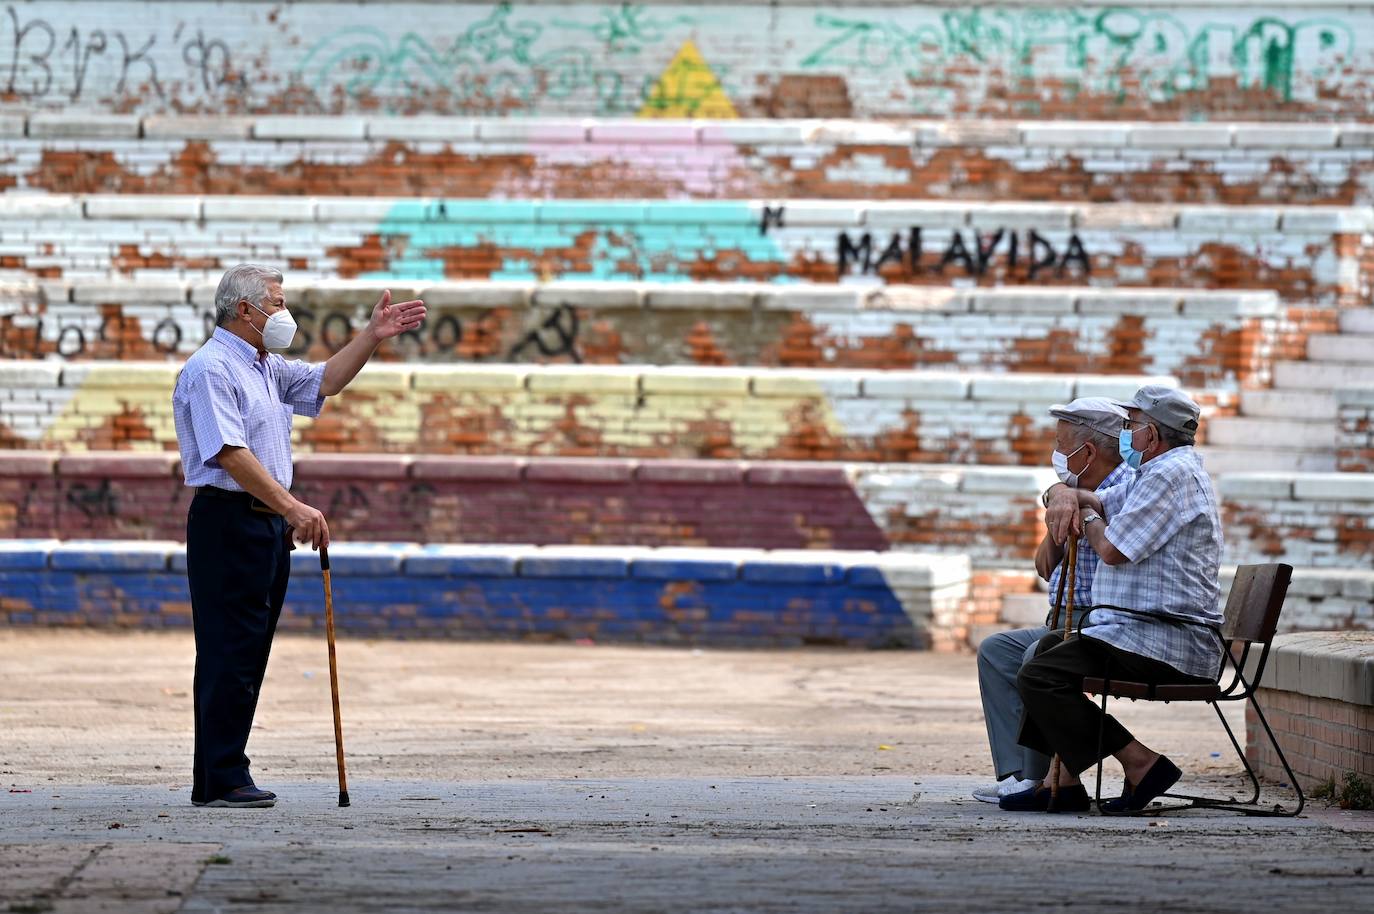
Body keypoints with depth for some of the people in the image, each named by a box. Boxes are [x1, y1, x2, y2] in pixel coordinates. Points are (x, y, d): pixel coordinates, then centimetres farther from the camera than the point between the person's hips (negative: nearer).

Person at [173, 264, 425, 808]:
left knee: (249, 655, 9)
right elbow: (230, 454, -22)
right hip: (227, 521, -10)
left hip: (269, 523, 10)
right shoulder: (210, 370, -13)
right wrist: (293, 508, -27)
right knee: (228, 652, -10)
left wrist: (373, 335, 17)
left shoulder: (267, 369, 18)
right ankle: (222, 780, -10)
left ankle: (219, 779, 12)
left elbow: (324, 382, 28)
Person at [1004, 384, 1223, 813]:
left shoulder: (1172, 476, -14)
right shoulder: (1161, 473, 22)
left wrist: (1087, 517, 3)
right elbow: (1098, 502, 28)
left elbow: (1112, 549, -19)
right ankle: (1062, 782, 15)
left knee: (1039, 677, -17)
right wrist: (1068, 496, 3)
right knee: (1049, 649, 27)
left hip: (1163, 645, -11)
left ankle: (1140, 763, -16)